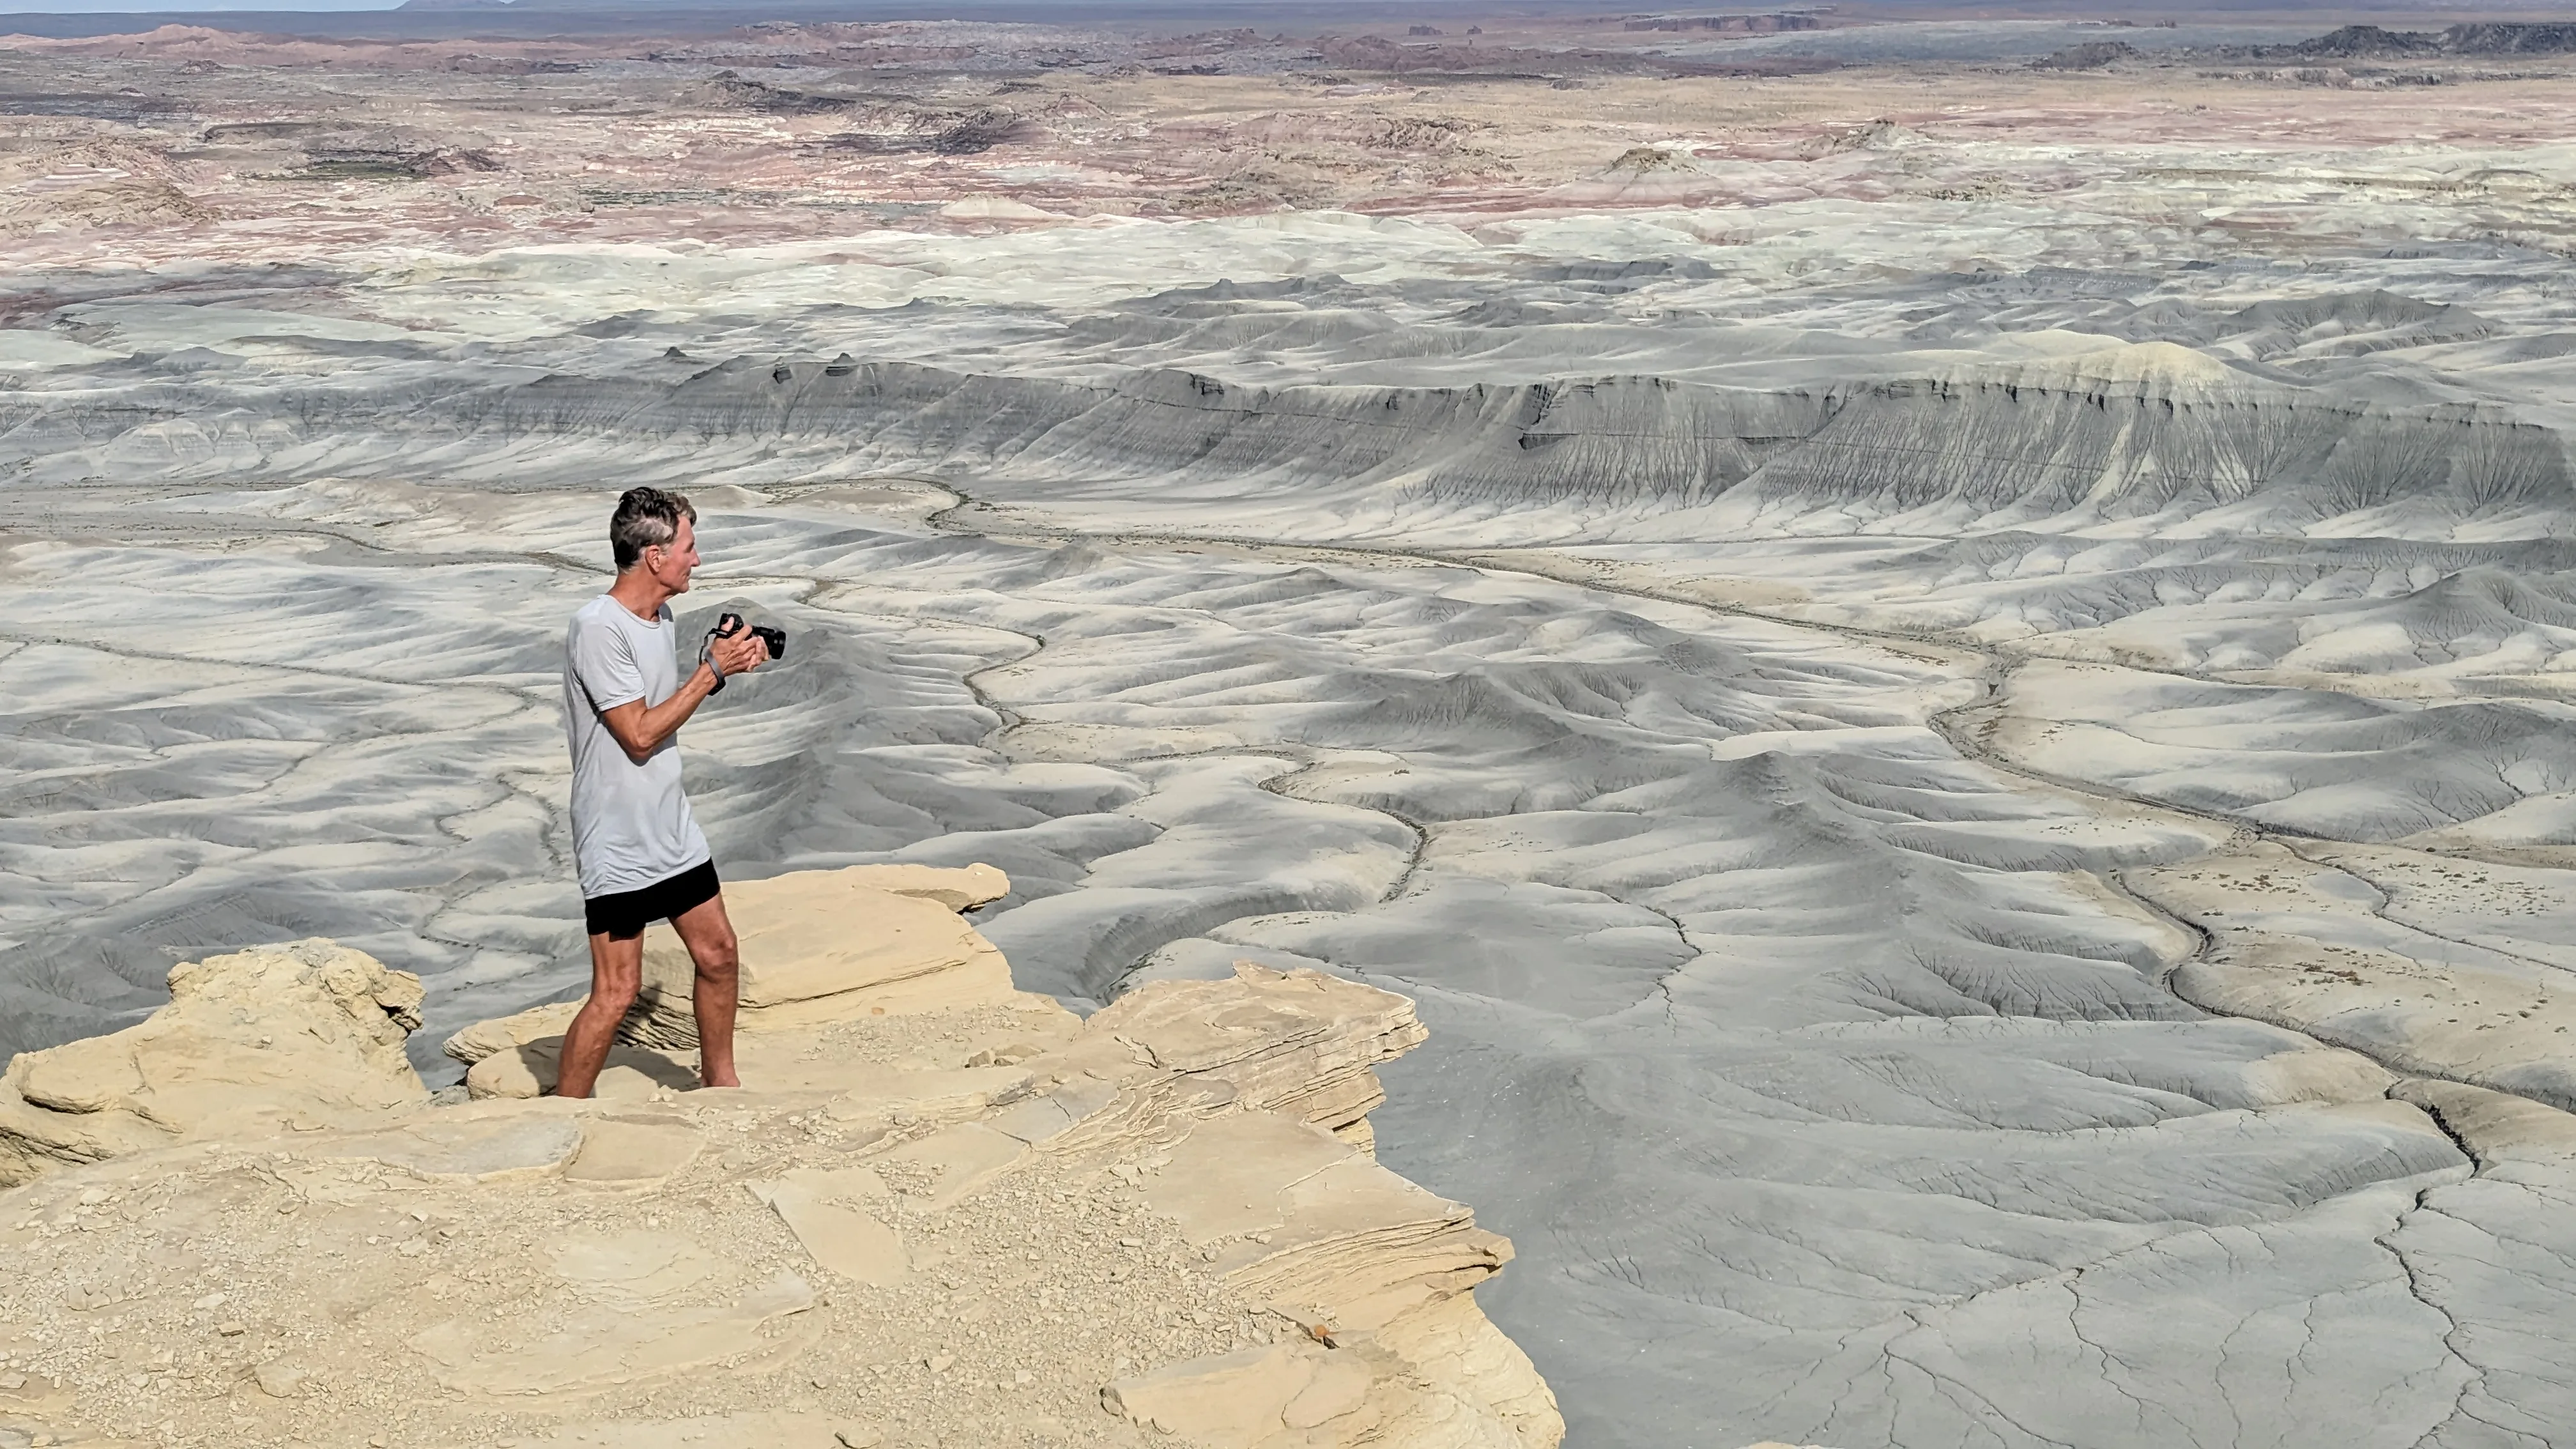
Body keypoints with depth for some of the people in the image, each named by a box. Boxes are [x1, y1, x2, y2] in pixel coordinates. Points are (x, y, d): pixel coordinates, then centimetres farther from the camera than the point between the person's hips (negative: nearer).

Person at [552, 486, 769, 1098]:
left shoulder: (662, 620, 8)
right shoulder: (598, 628, -21)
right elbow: (640, 734, -21)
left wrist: (721, 664, 4)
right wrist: (712, 670, -17)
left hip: (673, 831, 9)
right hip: (618, 844, -9)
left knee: (719, 955, 16)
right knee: (617, 991, -8)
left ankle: (719, 1083, 35)